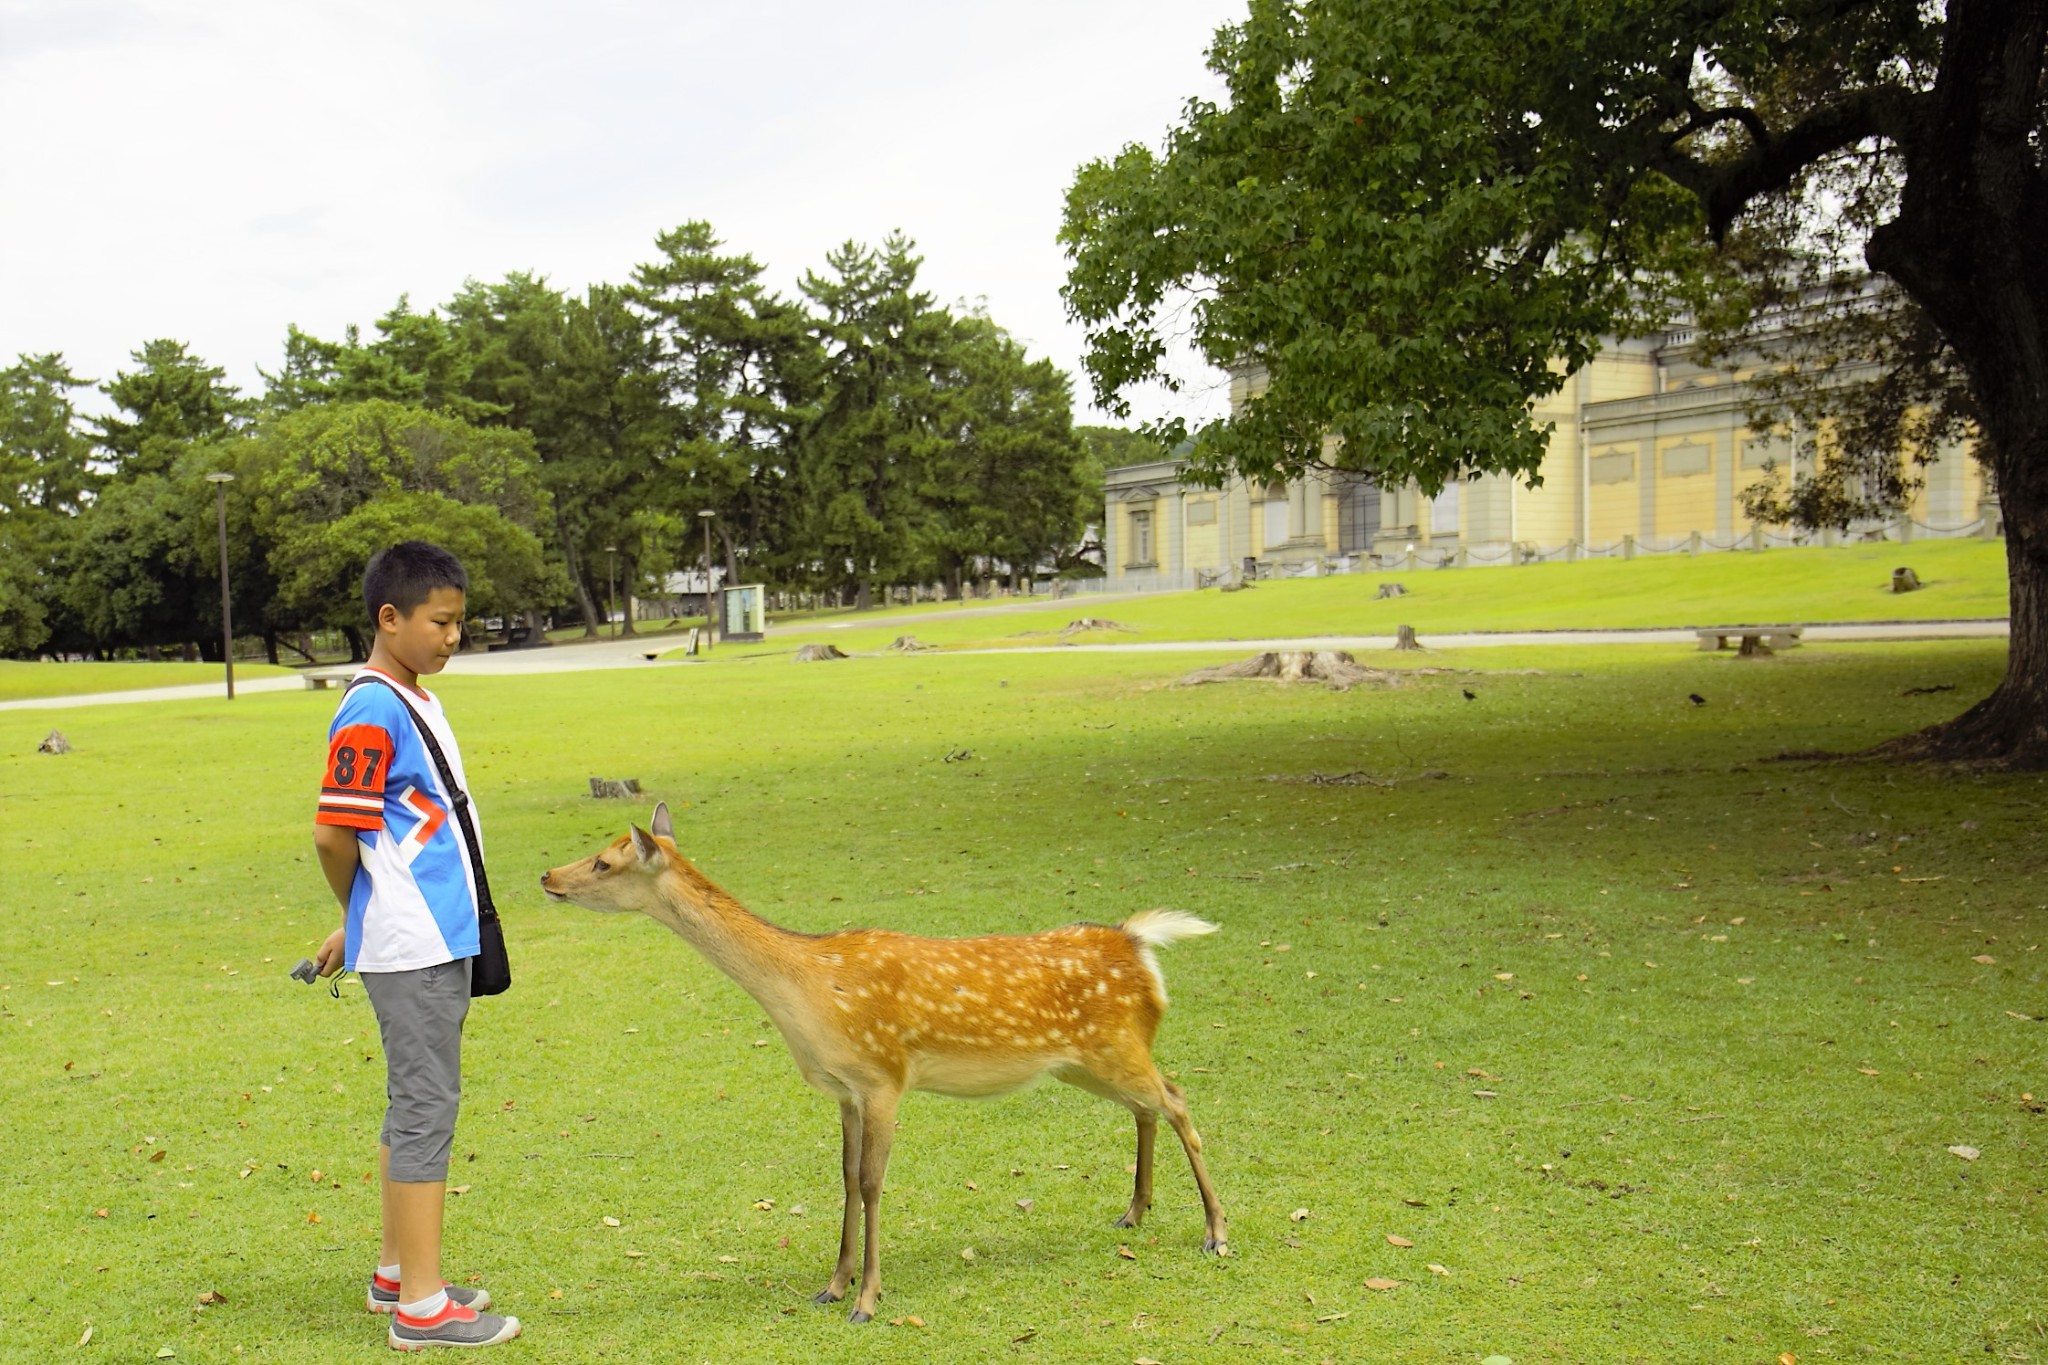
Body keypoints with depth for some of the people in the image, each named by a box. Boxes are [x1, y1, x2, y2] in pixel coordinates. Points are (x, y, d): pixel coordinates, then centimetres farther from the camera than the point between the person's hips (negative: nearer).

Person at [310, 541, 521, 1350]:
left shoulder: (414, 702, 13)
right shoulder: (372, 712, -16)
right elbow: (333, 834, -17)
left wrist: (365, 921, 15)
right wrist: (367, 918, 0)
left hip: (440, 940, 9)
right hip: (411, 947, -9)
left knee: (416, 1105, 16)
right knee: (425, 1107, -4)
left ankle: (397, 1273, 29)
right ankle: (421, 1305, 5)